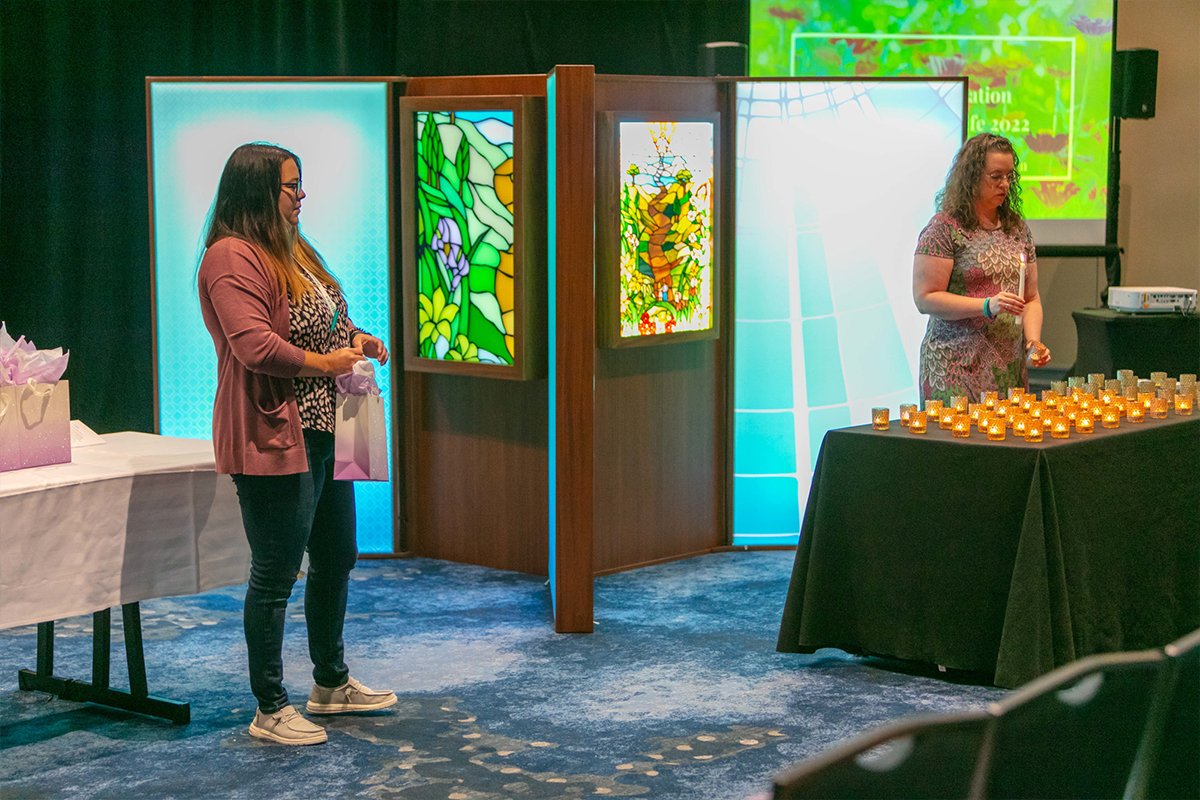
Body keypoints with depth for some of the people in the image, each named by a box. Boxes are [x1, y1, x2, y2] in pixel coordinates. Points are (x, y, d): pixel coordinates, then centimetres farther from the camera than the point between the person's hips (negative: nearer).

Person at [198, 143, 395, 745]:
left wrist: (356, 339, 11)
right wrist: (324, 361, -17)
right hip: (274, 439, -11)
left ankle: (331, 684, 35)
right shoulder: (232, 257, -15)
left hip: (320, 435, 11)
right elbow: (255, 345, -26)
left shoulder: (291, 251, 17)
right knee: (276, 576, -3)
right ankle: (270, 710, 8)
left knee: (335, 560, 19)